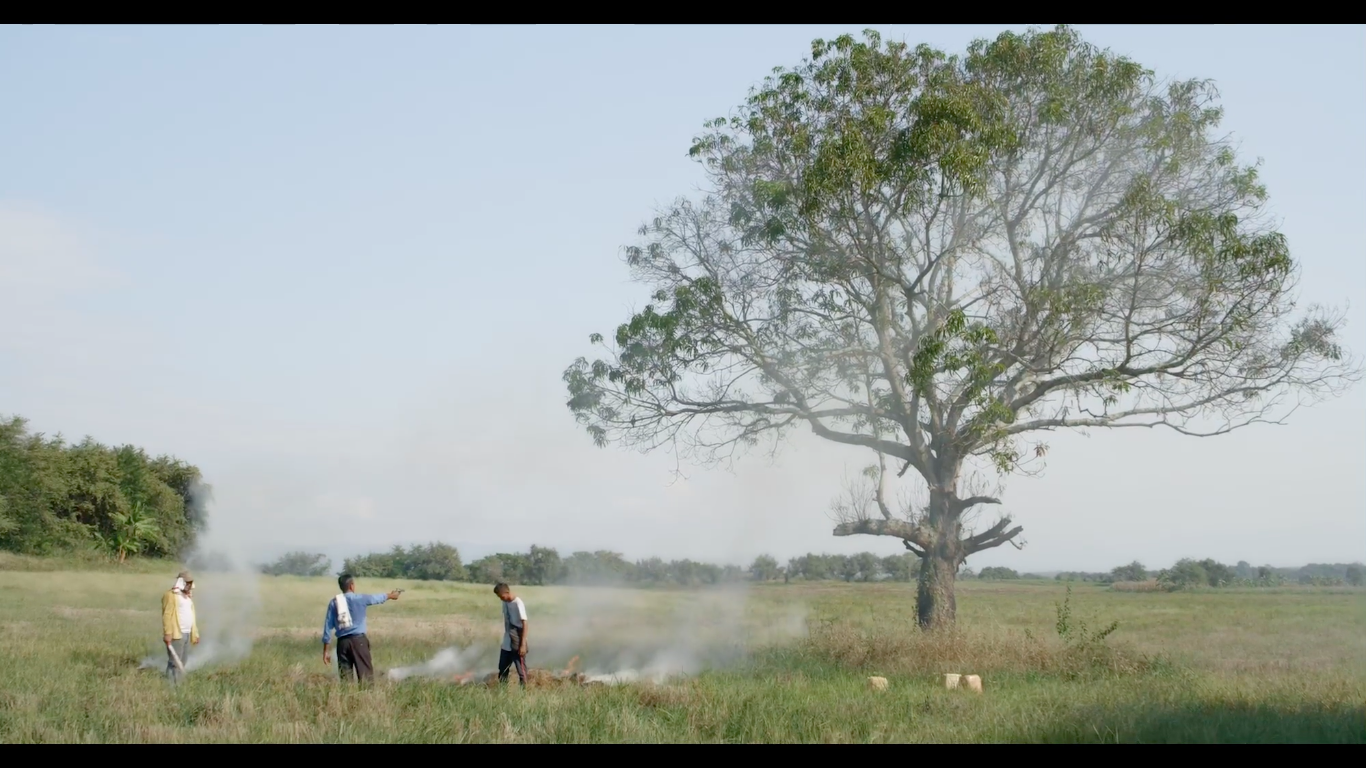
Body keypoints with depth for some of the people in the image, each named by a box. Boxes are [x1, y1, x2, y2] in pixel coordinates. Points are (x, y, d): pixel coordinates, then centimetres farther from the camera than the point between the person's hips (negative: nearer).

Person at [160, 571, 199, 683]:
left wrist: (195, 633, 18)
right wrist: (167, 634, -20)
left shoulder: (187, 596, 21)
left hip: (186, 634, 8)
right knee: (174, 662, -10)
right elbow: (167, 615, -13)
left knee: (182, 662, 7)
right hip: (176, 635, -8)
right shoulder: (171, 595, -6)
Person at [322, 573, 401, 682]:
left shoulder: (333, 602, 4)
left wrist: (326, 650, 9)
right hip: (358, 640, -3)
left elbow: (328, 626, 4)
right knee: (366, 673, -3)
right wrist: (390, 595, 39)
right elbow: (377, 598, 17)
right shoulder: (359, 599, -3)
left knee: (345, 676, 5)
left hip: (342, 642, 3)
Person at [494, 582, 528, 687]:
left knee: (521, 670, 0)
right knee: (502, 670, 13)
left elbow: (524, 624, -19)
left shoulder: (518, 604, -18)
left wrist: (523, 644, -22)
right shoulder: (505, 603, 5)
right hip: (506, 644, 8)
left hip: (517, 644, -8)